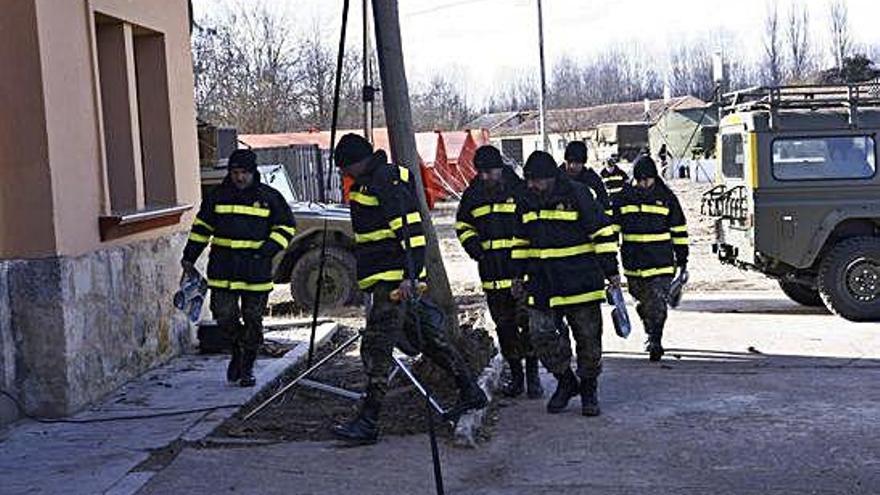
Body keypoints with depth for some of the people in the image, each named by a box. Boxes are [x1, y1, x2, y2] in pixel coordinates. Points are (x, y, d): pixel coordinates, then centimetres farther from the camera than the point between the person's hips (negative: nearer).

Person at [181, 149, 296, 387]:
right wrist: (189, 257, 12)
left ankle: (246, 368, 18)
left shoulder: (269, 197, 0)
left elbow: (286, 227, 5)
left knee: (252, 321, 3)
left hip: (256, 270, -1)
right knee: (224, 316, -4)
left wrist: (267, 250, -10)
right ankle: (238, 346, 27)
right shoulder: (218, 196, 6)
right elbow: (202, 226, 15)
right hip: (223, 269, 2)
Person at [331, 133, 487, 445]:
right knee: (424, 334, 16)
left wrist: (408, 276, -29)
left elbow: (407, 230, -23)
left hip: (395, 278, -11)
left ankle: (368, 422, -9)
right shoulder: (369, 181, 18)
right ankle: (470, 391, 26)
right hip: (392, 275, 11)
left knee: (376, 345, -11)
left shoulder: (386, 180, -15)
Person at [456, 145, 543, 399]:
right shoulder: (472, 195, 9)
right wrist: (472, 243, 3)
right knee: (505, 326, 9)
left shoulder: (521, 190, -2)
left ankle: (533, 376, 4)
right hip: (492, 273, 4)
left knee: (527, 322, -7)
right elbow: (462, 225, 23)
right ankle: (516, 376, 21)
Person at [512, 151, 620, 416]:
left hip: (579, 280, -4)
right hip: (541, 283, 4)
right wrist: (520, 274, 20)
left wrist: (611, 271, -7)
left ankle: (588, 389, 22)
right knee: (541, 335, -4)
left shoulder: (577, 195, -9)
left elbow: (603, 232, -6)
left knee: (588, 338, 4)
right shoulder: (526, 202, 8)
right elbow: (522, 242, 21)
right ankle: (565, 381, 17)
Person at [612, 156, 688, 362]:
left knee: (657, 304, -10)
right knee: (642, 302, 14)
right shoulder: (625, 197, 5)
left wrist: (682, 259, 7)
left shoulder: (666, 197, 1)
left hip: (661, 262, -3)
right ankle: (651, 334, 33)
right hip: (633, 263, 3)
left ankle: (655, 341, -4)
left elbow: (679, 230, 8)